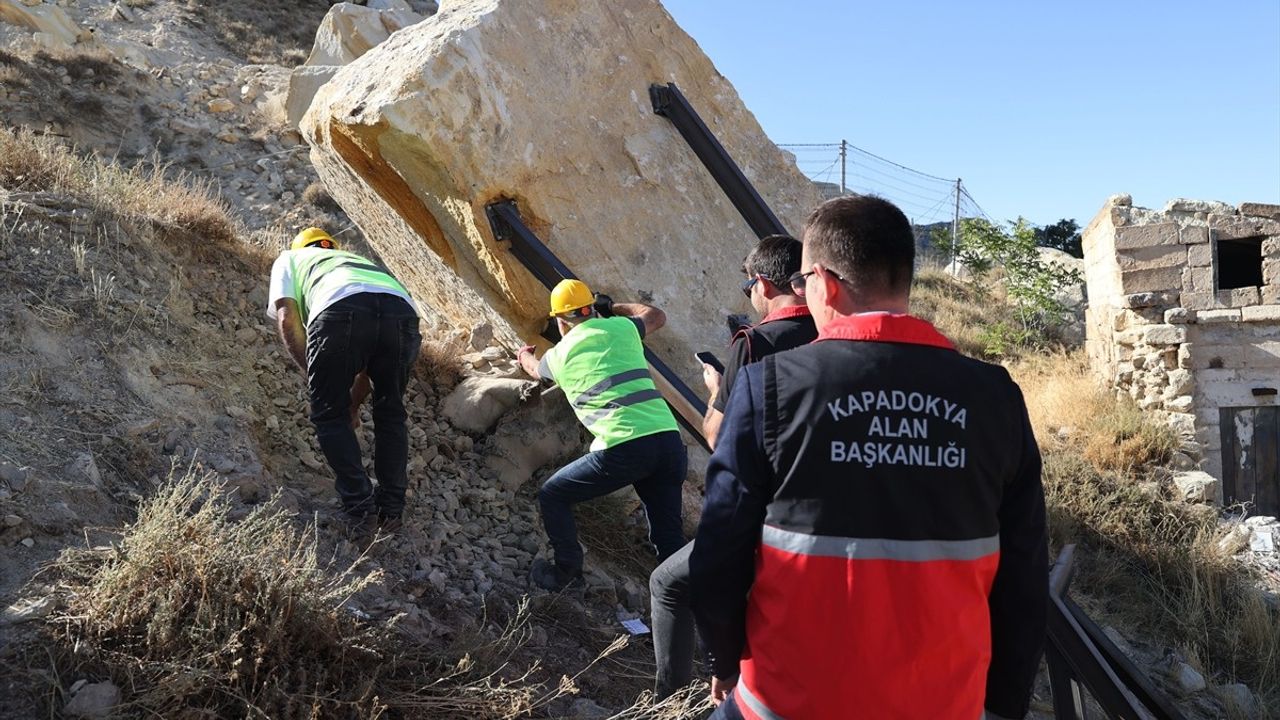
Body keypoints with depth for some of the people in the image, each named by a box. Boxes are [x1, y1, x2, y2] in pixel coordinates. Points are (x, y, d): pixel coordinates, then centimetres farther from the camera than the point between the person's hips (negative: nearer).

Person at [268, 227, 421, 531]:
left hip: (339, 308, -4)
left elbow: (287, 319, 17)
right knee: (390, 413, 21)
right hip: (402, 309, 4)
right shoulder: (357, 259, 46)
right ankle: (391, 507, 22)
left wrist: (312, 376, 23)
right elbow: (372, 358, 41)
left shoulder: (289, 258, 36)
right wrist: (354, 404, 46)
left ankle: (359, 504, 9)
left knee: (329, 413, 14)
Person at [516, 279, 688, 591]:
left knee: (552, 496, 18)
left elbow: (535, 369, 40)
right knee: (669, 534, 15)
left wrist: (524, 355, 62)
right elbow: (657, 315, 40)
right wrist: (614, 306, 50)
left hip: (622, 448, -4)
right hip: (670, 440, 4)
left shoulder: (558, 354, 13)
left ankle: (567, 574, 25)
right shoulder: (621, 327, 16)